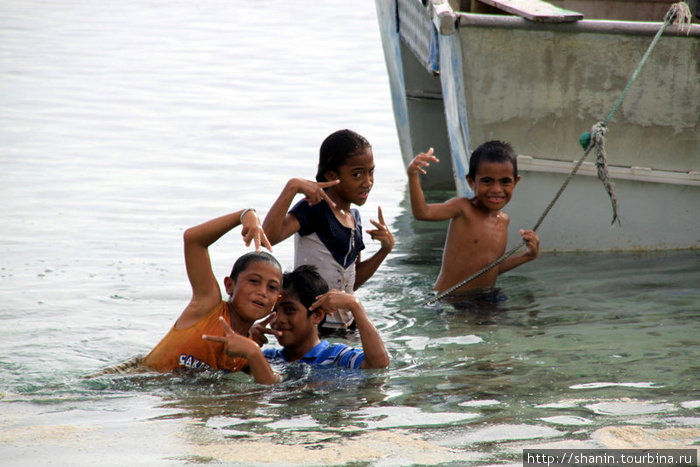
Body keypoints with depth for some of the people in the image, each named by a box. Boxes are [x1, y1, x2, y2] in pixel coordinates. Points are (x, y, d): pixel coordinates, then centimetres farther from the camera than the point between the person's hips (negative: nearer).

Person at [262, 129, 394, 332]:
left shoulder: (354, 217, 13)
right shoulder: (314, 209, -13)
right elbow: (269, 235, -32)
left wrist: (385, 249, 7)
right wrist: (292, 187, -32)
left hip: (346, 323, 8)